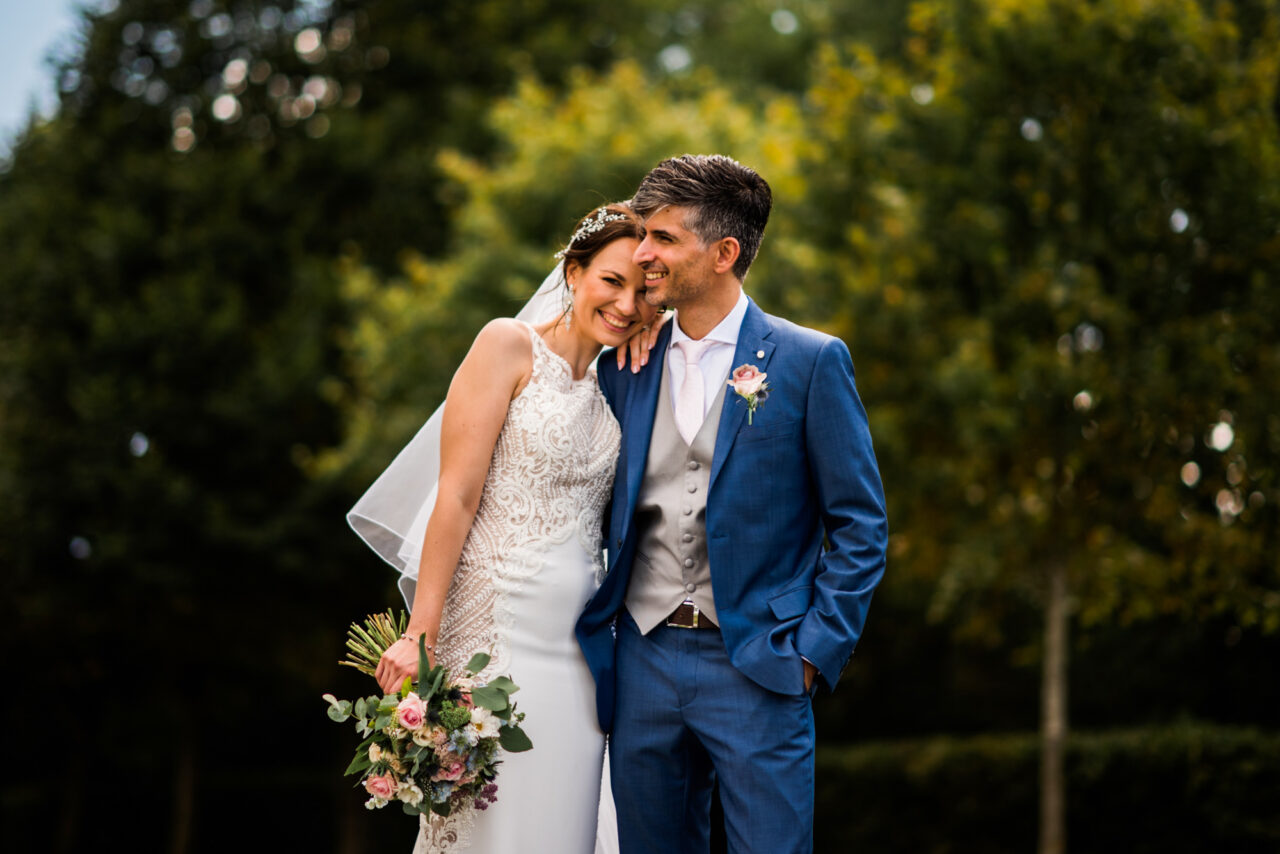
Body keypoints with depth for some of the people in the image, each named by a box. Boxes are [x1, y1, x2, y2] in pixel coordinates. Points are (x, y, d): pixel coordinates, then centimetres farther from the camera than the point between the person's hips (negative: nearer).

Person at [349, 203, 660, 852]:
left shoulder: (612, 389, 16)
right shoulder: (509, 346, -4)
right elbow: (457, 497, -10)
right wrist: (420, 635, -16)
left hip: (578, 646, 7)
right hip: (500, 632, -6)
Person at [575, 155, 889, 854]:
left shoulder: (810, 361, -3)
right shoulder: (625, 365, 9)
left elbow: (859, 525, -2)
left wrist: (815, 651, -8)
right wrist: (592, 636, 4)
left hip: (756, 667, -4)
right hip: (642, 660, 4)